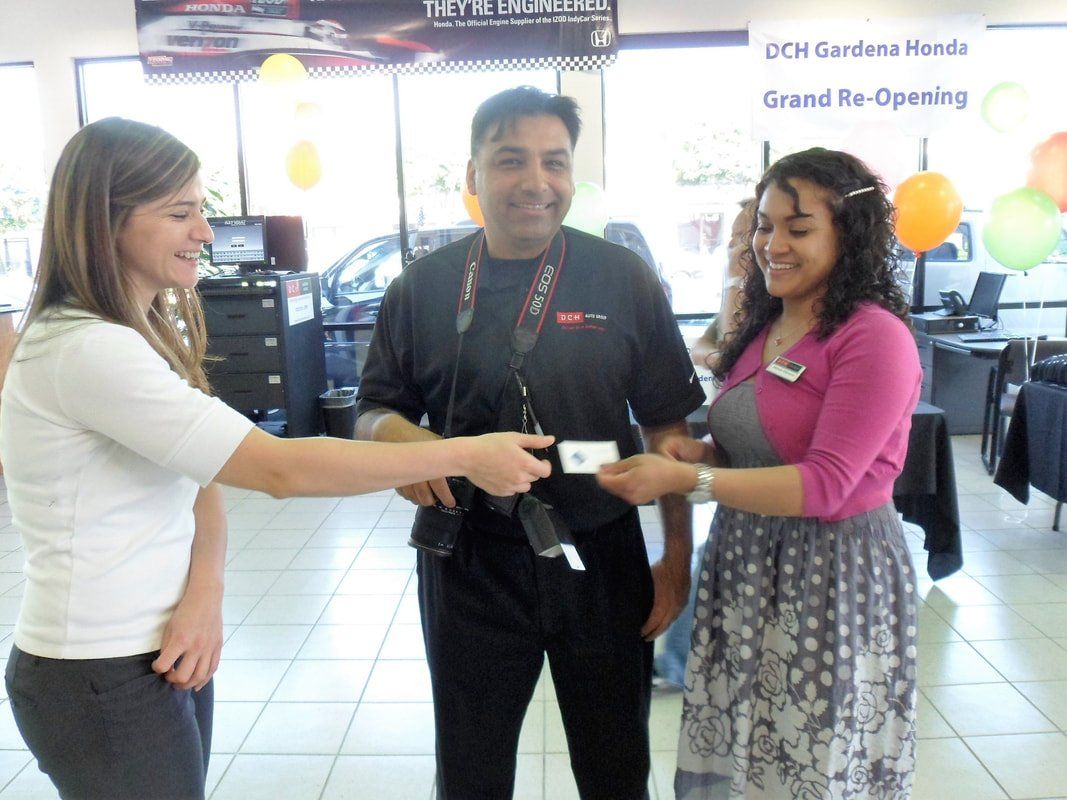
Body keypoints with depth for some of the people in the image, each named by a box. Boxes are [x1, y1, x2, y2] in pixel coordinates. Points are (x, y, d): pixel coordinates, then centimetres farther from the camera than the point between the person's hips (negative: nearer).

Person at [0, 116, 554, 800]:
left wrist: (206, 590, -15)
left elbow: (207, 476, 4)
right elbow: (280, 470, -28)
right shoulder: (86, 350, -24)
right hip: (103, 683, -8)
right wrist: (467, 455, -24)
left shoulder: (148, 331, 6)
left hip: (163, 652, 8)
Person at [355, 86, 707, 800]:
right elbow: (374, 411, 6)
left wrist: (678, 556, -3)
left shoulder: (624, 279, -4)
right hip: (470, 564, 1)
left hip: (603, 558, 0)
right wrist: (397, 433, -18)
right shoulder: (423, 287, -1)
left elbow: (666, 426, 0)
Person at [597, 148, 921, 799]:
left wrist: (685, 480, -26)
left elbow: (825, 483, -21)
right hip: (745, 563, 7)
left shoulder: (874, 336, -15)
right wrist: (698, 452, -5)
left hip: (832, 572, -7)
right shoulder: (762, 329, 8)